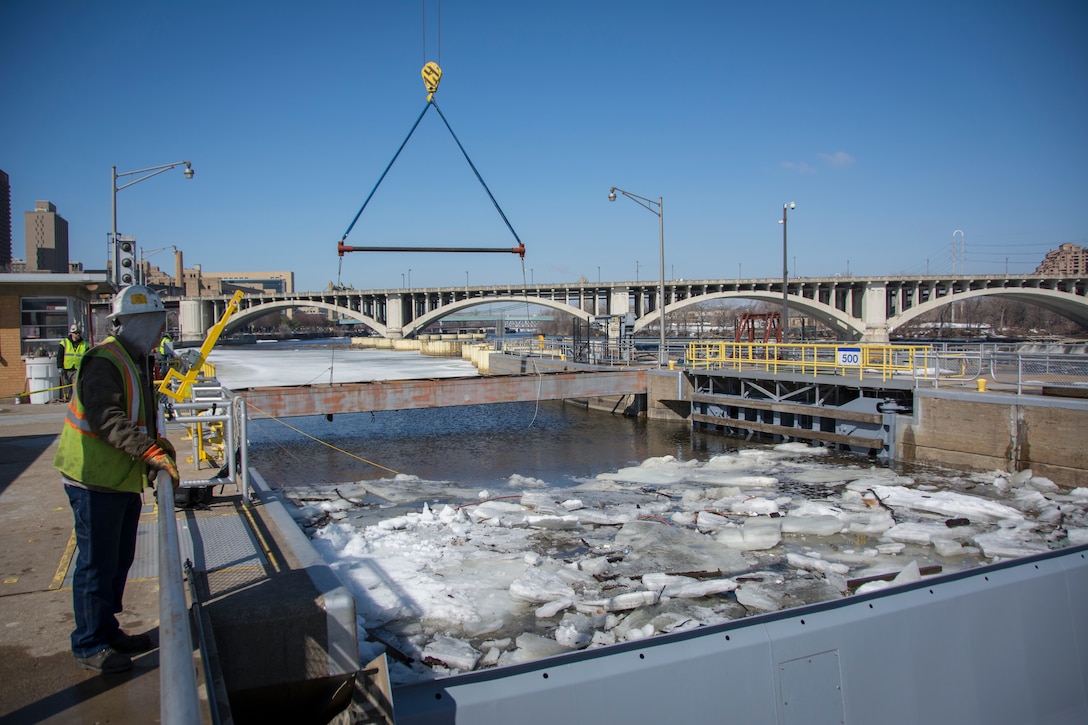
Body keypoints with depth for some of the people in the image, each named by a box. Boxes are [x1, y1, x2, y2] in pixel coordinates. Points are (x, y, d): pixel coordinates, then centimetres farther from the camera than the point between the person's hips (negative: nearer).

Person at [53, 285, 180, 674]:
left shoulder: (136, 361, 14)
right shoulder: (104, 361, -18)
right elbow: (106, 418, -29)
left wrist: (157, 442, 6)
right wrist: (150, 452, -36)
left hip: (124, 479, 10)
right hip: (95, 478, -10)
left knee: (120, 559, 18)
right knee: (97, 564, 0)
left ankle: (107, 631, 32)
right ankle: (89, 646, 13)